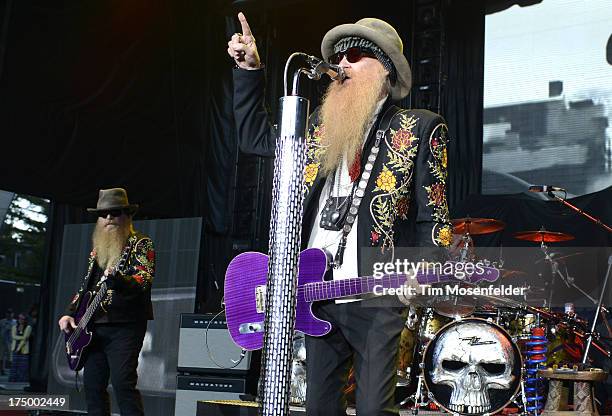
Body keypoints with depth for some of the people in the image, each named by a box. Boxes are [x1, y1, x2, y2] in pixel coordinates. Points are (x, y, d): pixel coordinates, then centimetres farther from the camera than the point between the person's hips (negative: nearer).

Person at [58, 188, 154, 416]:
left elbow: (143, 282, -15)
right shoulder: (97, 249, 19)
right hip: (94, 327, 7)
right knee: (92, 384, 7)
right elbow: (85, 286, 25)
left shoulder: (141, 244, -2)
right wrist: (69, 313, 11)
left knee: (123, 383, -16)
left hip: (125, 326, -7)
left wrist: (115, 279, -33)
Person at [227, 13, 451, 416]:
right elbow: (254, 136, 24)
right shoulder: (320, 124, 16)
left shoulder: (419, 129, 2)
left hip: (376, 296, -5)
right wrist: (250, 70, 16)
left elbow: (433, 216, -1)